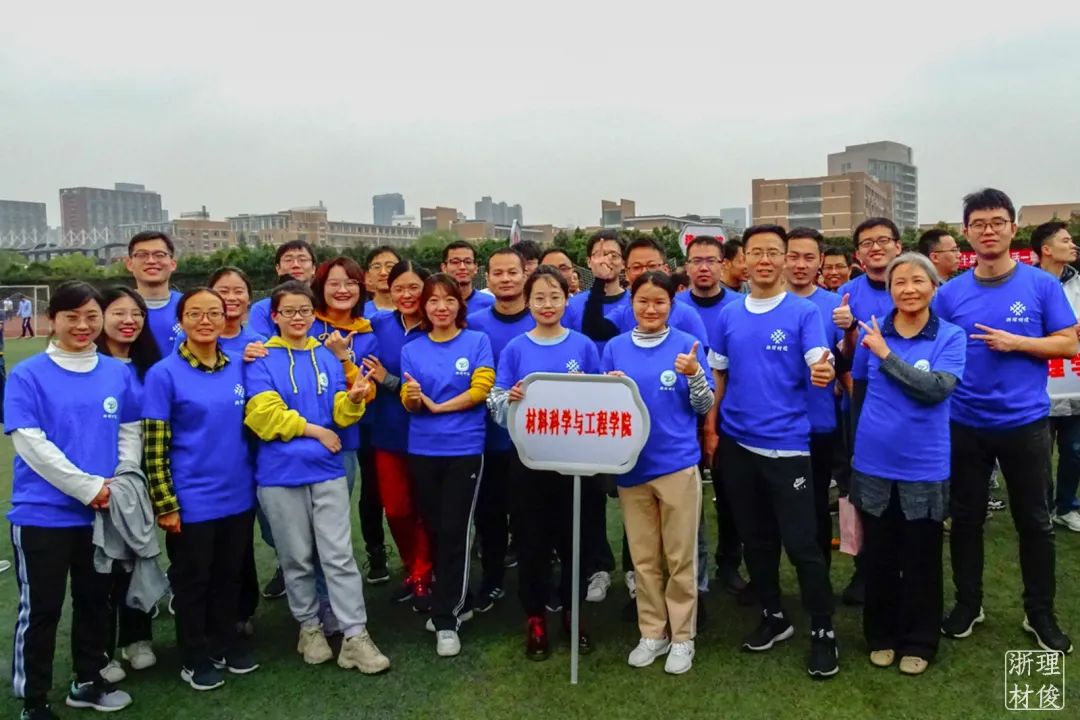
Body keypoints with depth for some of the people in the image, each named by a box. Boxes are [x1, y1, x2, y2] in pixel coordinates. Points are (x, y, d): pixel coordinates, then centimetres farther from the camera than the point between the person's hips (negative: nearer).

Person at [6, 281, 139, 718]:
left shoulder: (118, 373, 5)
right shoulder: (27, 375, -8)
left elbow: (130, 433, 8)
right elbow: (30, 445, -15)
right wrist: (88, 487, -17)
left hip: (103, 512, 4)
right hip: (42, 514, -4)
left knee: (94, 600, 16)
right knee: (40, 609, 5)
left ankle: (88, 681, 34)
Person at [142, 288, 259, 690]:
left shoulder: (239, 367, 3)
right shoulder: (164, 374, -11)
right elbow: (154, 447, -11)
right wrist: (165, 504, -12)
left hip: (238, 496, 5)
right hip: (192, 502, -4)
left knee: (230, 576, 18)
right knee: (192, 582, 11)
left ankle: (226, 644, 36)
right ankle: (194, 659, 28)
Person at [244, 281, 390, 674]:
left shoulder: (327, 358, 8)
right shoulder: (261, 360, -2)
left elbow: (340, 413, 4)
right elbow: (263, 416, -13)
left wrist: (353, 400, -19)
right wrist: (314, 430, -10)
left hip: (327, 469, 2)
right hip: (281, 474, -2)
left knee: (339, 555, 1)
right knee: (297, 559, 10)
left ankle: (355, 637, 4)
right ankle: (310, 627, 26)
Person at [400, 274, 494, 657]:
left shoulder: (477, 342, -1)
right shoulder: (412, 349, 7)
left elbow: (481, 390, -10)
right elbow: (410, 404, 3)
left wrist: (437, 406, -11)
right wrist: (411, 398, -19)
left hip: (465, 450, -4)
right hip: (422, 451, 4)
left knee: (454, 532, -5)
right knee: (435, 530, 12)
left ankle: (446, 619, 2)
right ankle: (457, 602, 29)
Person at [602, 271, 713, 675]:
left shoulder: (687, 345, -3)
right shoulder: (616, 348, 5)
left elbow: (704, 407, -2)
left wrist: (695, 375, -20)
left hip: (677, 464, -2)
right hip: (631, 465, 3)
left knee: (680, 557, 7)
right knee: (643, 558, 12)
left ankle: (682, 636, 21)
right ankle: (652, 633, 27)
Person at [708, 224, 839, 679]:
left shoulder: (804, 312, -5)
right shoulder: (728, 316, 5)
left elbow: (820, 367, -16)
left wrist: (824, 373, -38)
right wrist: (711, 426, 6)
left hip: (787, 443, -4)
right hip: (737, 442, 4)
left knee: (802, 542, -2)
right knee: (755, 538, 15)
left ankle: (823, 631, 13)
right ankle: (772, 617, 31)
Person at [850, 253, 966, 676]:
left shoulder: (951, 336, -6)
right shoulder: (872, 332, -1)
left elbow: (937, 389, -22)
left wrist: (887, 355, -20)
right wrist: (857, 442, 14)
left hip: (924, 467, -1)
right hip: (873, 463, 2)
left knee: (921, 560, 11)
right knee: (878, 557, 14)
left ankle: (918, 643, 28)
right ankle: (881, 635, 32)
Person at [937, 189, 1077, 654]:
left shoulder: (1042, 284, -3)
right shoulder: (950, 293, 0)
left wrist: (1015, 342, -17)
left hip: (1025, 423, -1)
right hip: (966, 424, 1)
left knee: (1034, 522, 10)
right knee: (966, 519, 11)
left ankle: (1040, 614, 26)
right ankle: (967, 603, 28)